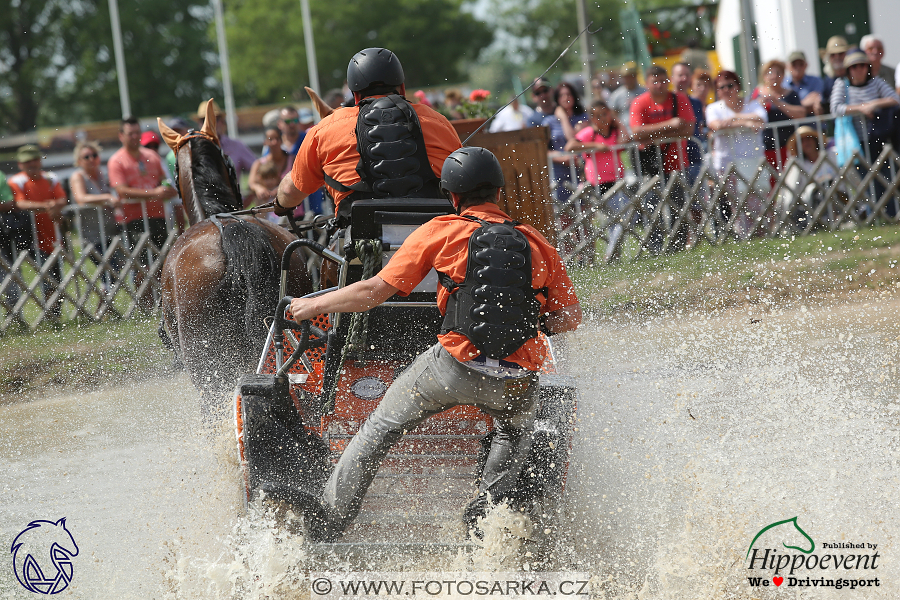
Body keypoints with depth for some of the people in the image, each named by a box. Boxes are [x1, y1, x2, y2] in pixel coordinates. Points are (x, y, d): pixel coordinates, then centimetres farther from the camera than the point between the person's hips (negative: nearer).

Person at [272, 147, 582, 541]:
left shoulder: (442, 232, 4)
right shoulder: (537, 244, 12)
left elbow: (376, 291, 3)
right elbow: (570, 318, 14)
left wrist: (313, 305, 16)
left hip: (457, 366, -3)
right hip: (518, 380, 3)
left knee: (383, 425, 15)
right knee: (517, 430, 34)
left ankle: (330, 514, 14)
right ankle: (489, 504, 15)